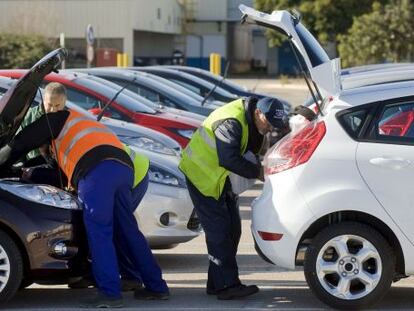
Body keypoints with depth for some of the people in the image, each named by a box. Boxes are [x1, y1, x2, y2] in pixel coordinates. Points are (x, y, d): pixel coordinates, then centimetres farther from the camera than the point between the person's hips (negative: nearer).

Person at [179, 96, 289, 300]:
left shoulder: (251, 122, 0)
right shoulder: (230, 122, -30)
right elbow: (229, 159, -35)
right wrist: (257, 172, -28)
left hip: (221, 176, 10)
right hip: (201, 174, -10)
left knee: (232, 229, 8)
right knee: (219, 230, -13)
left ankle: (217, 283, 15)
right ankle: (227, 285, -14)